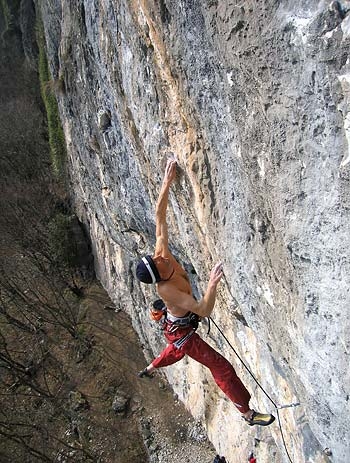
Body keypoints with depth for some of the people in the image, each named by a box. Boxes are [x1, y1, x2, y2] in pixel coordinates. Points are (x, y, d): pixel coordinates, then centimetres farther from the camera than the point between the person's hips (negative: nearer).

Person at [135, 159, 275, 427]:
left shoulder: (161, 253, -21)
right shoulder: (167, 290, -39)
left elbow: (160, 216, -20)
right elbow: (204, 311, -40)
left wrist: (167, 182, -25)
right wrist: (213, 283, -54)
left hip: (177, 326, 9)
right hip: (181, 332, -9)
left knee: (177, 351, 38)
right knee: (221, 367, -3)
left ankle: (150, 369, 61)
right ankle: (248, 413, 9)